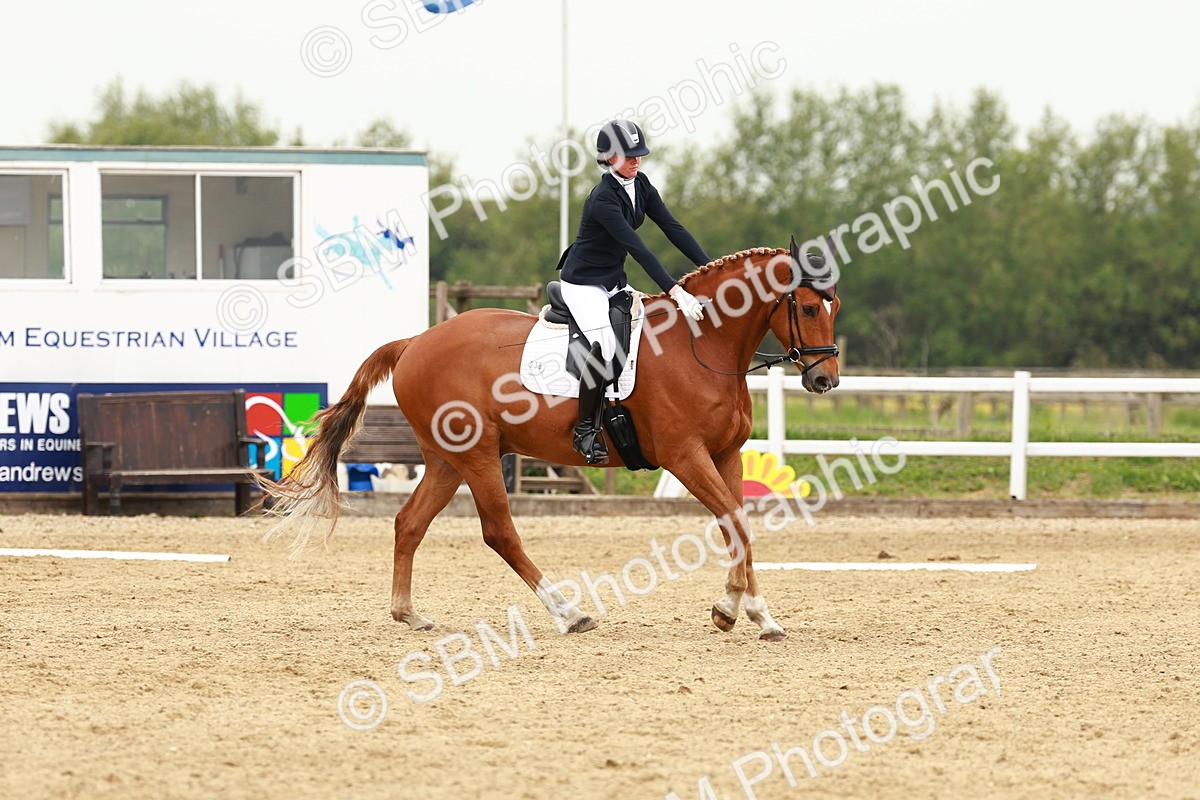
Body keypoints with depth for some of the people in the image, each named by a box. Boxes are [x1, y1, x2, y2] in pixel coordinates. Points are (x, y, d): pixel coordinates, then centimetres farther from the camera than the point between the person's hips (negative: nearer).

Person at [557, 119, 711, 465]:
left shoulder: (641, 186, 1)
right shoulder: (603, 199, -24)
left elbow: (673, 228, -1)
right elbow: (637, 248, -32)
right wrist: (674, 291, -38)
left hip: (614, 281, 9)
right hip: (583, 283, -9)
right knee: (605, 345, -28)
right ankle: (585, 430, -17)